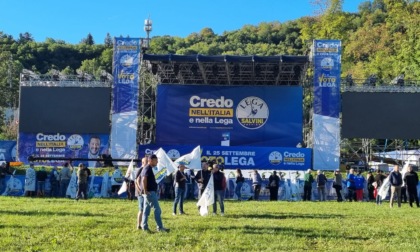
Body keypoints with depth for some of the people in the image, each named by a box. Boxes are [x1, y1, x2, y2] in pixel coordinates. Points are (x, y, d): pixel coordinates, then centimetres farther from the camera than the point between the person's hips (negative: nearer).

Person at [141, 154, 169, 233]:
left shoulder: (148, 168, 18)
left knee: (146, 210, 10)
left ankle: (144, 227, 13)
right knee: (157, 210, -8)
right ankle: (160, 227, -7)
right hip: (150, 192, -10)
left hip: (149, 192, 10)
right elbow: (144, 180, -25)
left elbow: (144, 180, 25)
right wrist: (145, 191, -25)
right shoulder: (148, 168, -14)